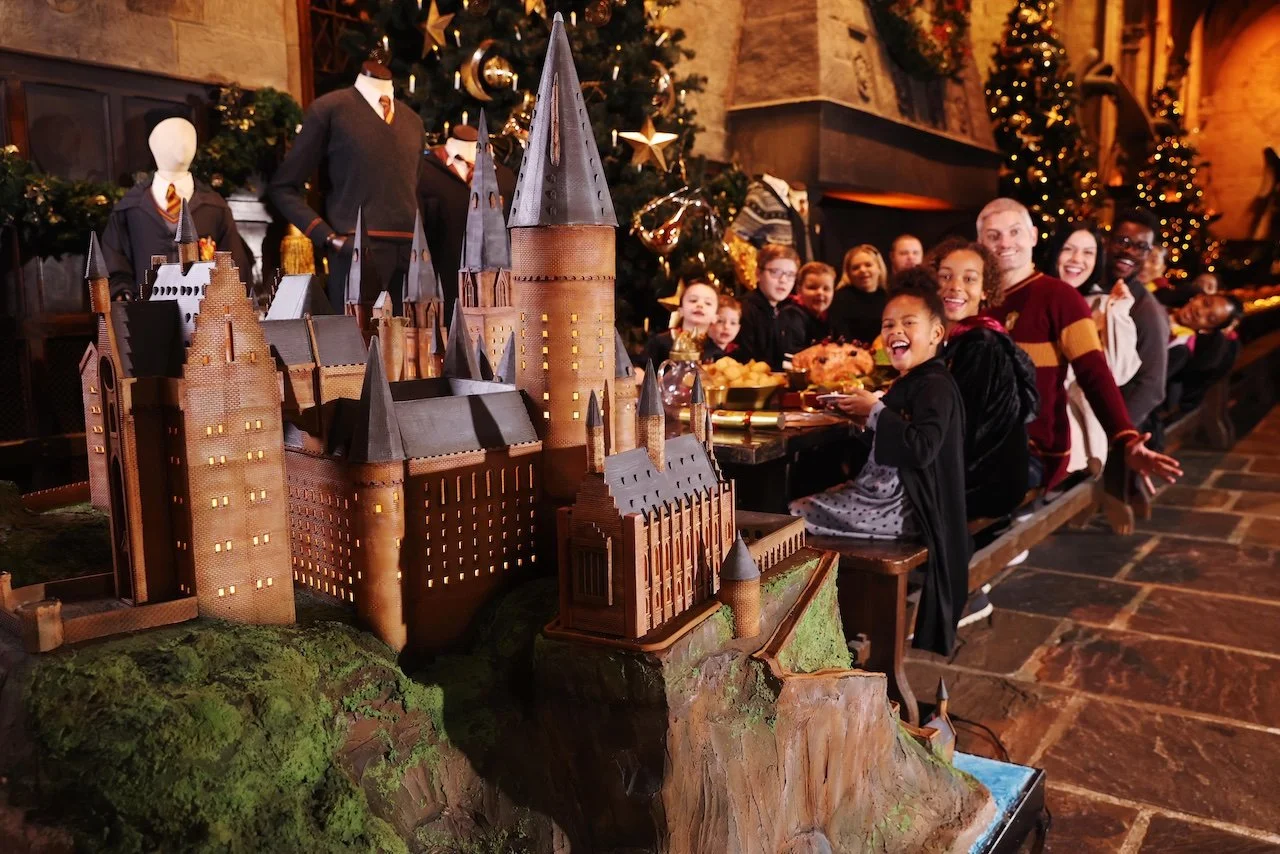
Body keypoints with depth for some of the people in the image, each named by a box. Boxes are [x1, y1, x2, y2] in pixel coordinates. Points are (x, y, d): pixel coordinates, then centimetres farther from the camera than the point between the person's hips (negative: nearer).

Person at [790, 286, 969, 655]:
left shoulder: (936, 386, -16)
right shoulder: (909, 383, 14)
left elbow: (921, 449, -30)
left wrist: (876, 411, -20)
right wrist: (866, 418, 7)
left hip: (905, 507, -10)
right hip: (889, 493, 10)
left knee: (800, 517, -12)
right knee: (799, 508, 7)